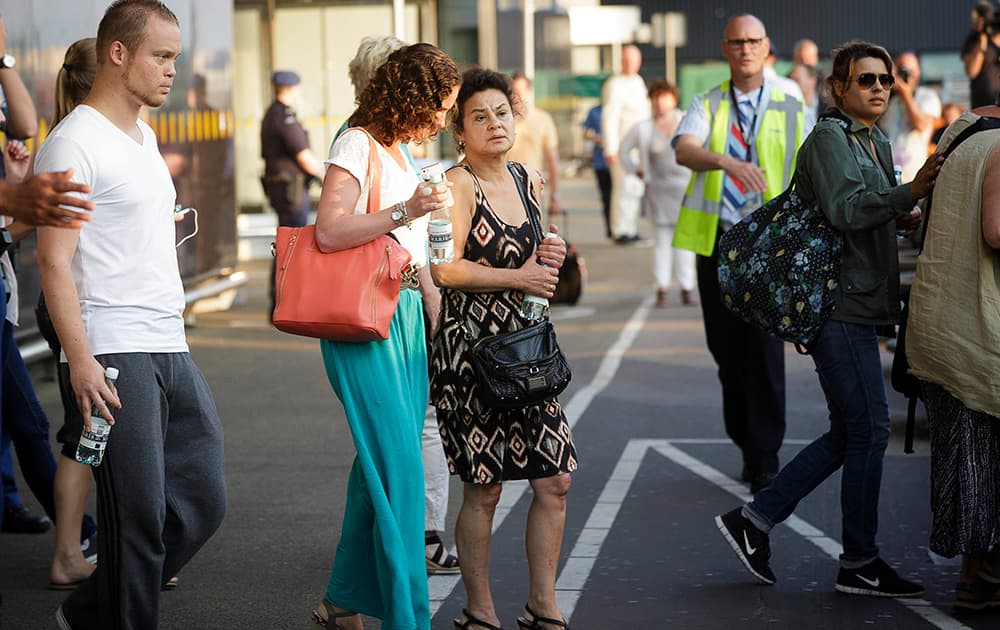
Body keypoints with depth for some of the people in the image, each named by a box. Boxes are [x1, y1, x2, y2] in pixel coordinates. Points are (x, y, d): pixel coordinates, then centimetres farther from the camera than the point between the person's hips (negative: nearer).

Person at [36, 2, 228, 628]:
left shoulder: (145, 136, 19)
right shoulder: (73, 143, -9)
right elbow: (54, 260, -14)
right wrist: (81, 360, -22)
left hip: (174, 350, 9)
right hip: (116, 357, -9)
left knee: (202, 502, 8)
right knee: (140, 518, -6)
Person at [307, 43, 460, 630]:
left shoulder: (401, 152, 18)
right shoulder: (357, 145, -8)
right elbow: (329, 232, -20)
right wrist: (406, 211, -22)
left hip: (406, 314, 9)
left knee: (381, 465, 9)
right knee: (400, 470, -10)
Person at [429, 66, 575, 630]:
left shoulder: (528, 181, 12)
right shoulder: (458, 185, -11)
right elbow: (446, 268, -21)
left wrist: (549, 256, 5)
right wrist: (518, 277, -16)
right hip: (470, 348, -7)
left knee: (555, 480, 5)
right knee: (484, 487, 0)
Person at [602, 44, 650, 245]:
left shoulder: (638, 82, 17)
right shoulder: (615, 85, -10)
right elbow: (609, 118, -15)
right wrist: (611, 149, -20)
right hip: (622, 146, -9)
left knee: (636, 189, 11)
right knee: (624, 188, -11)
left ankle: (631, 230, 18)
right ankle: (621, 232, -8)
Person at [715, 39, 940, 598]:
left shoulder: (876, 143, 20)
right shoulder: (830, 137, -10)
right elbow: (844, 210, -23)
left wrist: (899, 220, 8)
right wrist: (911, 193, -33)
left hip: (856, 305, 10)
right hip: (840, 304, -10)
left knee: (851, 433, 12)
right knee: (869, 429, -6)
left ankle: (755, 520, 16)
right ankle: (860, 563, 3)